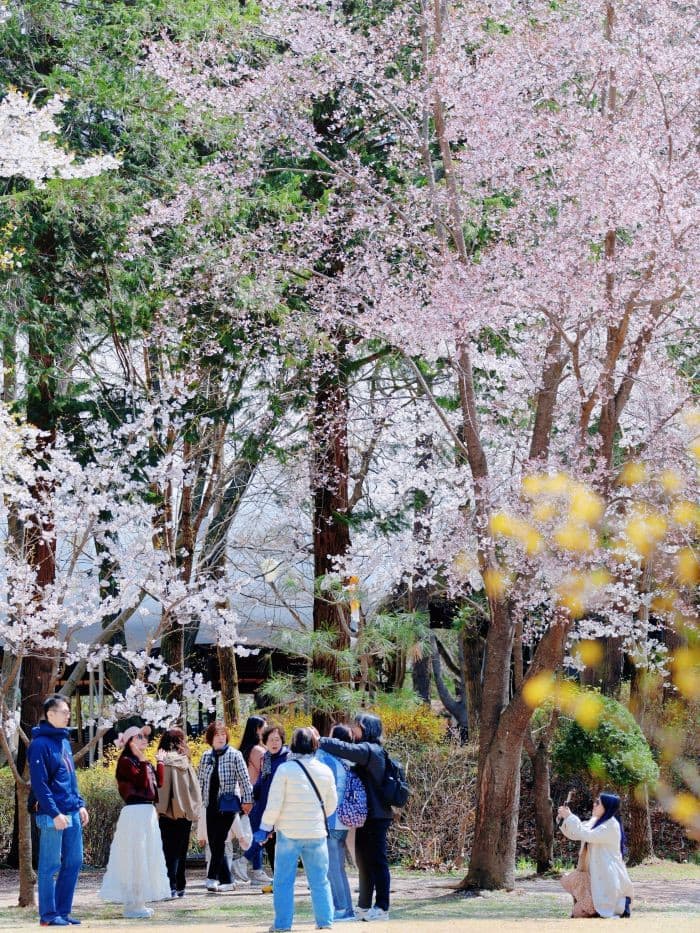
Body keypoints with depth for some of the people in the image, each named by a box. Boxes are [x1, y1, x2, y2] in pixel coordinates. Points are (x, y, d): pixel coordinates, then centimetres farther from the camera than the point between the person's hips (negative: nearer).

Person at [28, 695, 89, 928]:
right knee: (50, 866, -1)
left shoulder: (64, 741, 14)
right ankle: (48, 914, 5)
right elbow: (39, 783, -15)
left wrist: (80, 805, 13)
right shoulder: (40, 744, -11)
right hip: (53, 816, -8)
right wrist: (54, 813, -19)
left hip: (72, 814, 8)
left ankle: (63, 911, 18)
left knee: (73, 862, 10)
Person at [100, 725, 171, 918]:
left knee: (146, 858, 12)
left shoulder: (143, 762, 17)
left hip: (148, 813, 9)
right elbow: (142, 782, -18)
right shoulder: (126, 761, -8)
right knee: (135, 858, -7)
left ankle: (138, 903, 18)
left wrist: (160, 762, 14)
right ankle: (132, 905, -3)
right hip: (134, 813, -9)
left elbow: (158, 782, 10)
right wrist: (143, 761, -16)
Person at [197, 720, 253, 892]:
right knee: (213, 843, 4)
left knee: (219, 840, -13)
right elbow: (201, 781, 15)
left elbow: (244, 779, -4)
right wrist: (198, 801, 14)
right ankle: (226, 880, 10)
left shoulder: (234, 755, -4)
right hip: (211, 805, 5)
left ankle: (212, 877, -14)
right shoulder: (206, 756, 10)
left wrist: (247, 800, -8)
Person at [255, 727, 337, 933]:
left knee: (284, 881, 5)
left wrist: (265, 827, -1)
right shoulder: (325, 771, 1)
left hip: (288, 832, -3)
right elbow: (331, 804, 10)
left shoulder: (285, 769, -10)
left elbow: (274, 803, -11)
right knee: (320, 880, 11)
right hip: (316, 832, 3)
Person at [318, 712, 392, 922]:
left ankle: (382, 908, 0)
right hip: (368, 816, 10)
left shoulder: (369, 750, -15)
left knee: (376, 861, -4)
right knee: (364, 861, 14)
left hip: (375, 816, -10)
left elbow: (344, 749, -27)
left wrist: (318, 741, -23)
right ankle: (364, 906, 21)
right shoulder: (369, 751, 17)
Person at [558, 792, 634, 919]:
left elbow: (587, 835, -26)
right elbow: (574, 834, 12)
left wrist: (570, 817, -22)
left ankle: (623, 903, 12)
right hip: (598, 873, 8)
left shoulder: (611, 825, -17)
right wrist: (564, 819, -4)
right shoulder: (595, 822, 10)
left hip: (609, 874, -8)